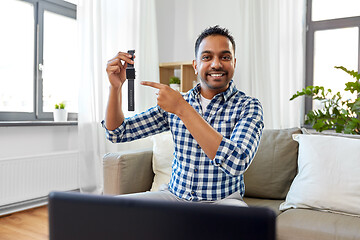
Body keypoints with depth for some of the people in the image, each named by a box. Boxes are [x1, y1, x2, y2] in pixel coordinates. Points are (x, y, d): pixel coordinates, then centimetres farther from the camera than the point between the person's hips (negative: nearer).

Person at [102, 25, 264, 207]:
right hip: (175, 196, 3)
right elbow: (118, 133, 3)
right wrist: (116, 86, -15)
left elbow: (236, 164, -28)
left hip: (222, 201, -3)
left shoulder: (248, 106, -9)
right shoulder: (174, 102, 1)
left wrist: (183, 109, -29)